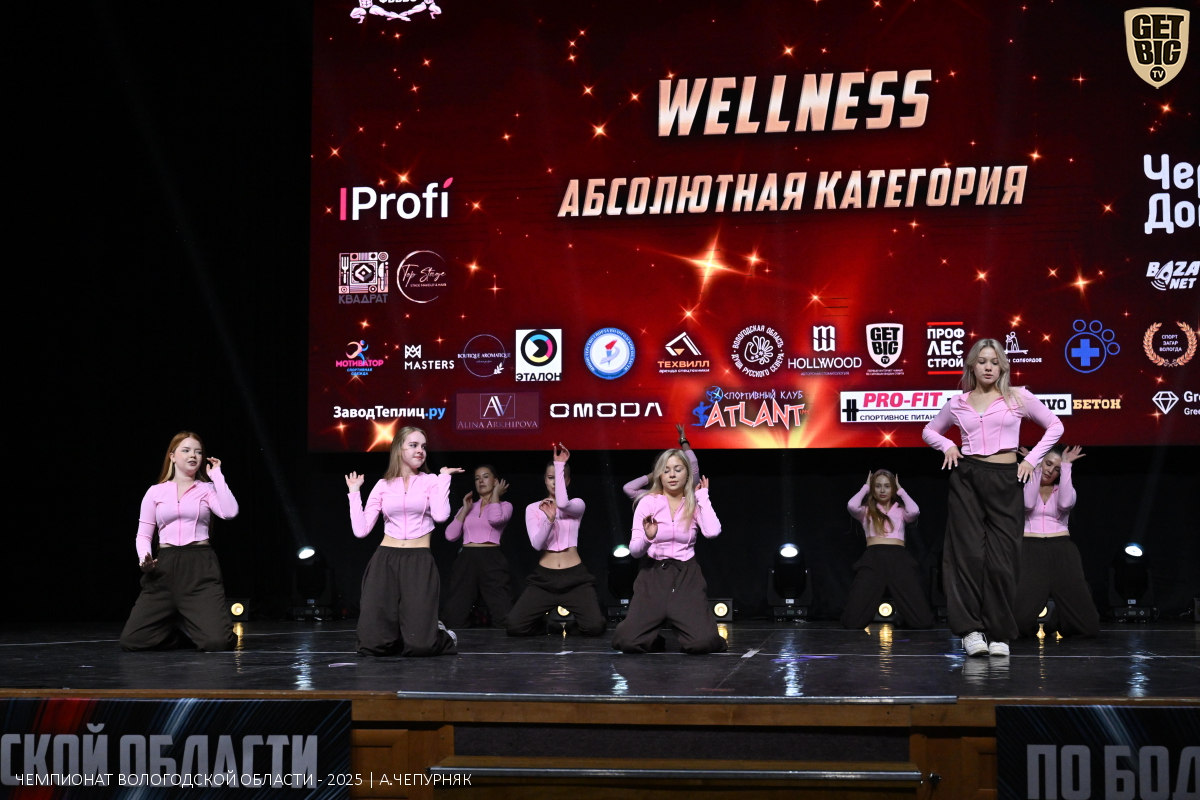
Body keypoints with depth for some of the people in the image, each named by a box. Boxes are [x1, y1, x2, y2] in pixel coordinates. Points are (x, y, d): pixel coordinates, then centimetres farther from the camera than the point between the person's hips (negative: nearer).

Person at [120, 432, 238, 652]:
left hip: (200, 567, -2)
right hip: (165, 567, 2)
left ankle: (189, 627, 16)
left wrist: (217, 476, -3)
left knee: (218, 641, -20)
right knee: (131, 640, -9)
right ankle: (184, 631, 18)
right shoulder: (156, 492, 12)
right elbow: (143, 534, 11)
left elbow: (230, 512, -11)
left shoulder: (207, 489, 9)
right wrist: (144, 558, -10)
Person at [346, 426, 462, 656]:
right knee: (373, 644, -10)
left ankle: (441, 635, 20)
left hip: (419, 562, -2)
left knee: (420, 645, -16)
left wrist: (444, 478, -5)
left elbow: (441, 515, -14)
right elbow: (361, 530, 4)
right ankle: (401, 631, 24)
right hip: (386, 561, 2)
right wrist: (354, 492, 6)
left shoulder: (430, 481, 7)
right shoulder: (383, 486, 11)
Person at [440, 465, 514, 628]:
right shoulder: (467, 508, 18)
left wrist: (495, 494, -1)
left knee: (506, 619, -12)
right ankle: (473, 615, 30)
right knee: (453, 618, -2)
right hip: (466, 560, 3)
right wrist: (465, 509, 3)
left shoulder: (504, 506, 9)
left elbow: (495, 518, -17)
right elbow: (451, 535, 5)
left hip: (491, 560, -3)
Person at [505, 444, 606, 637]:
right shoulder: (533, 508, 7)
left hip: (575, 577, -1)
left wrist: (560, 464, -17)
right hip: (544, 578, 1)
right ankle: (546, 621, 15)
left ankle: (573, 619, 13)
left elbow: (562, 503, -21)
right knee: (514, 626, -19)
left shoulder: (577, 505, 5)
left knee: (594, 627, -24)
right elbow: (537, 544, -7)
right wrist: (549, 519, -25)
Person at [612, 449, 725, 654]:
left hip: (686, 575, 0)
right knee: (628, 641, -19)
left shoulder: (694, 504, 4)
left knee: (703, 642, -22)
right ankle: (655, 640, 17)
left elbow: (712, 531, -17)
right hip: (653, 575, 0)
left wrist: (703, 497, -6)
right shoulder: (648, 502, -1)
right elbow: (634, 551, -4)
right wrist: (647, 537, -26)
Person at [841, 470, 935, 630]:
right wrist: (865, 487, 14)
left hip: (899, 559, 1)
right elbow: (852, 506, -3)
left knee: (923, 621, -16)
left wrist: (901, 490, 15)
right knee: (853, 620, -18)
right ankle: (871, 609, 19)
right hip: (873, 559, -1)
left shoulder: (900, 510, 22)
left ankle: (898, 611, 20)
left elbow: (914, 511, -2)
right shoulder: (867, 511, 20)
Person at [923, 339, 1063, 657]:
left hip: (1005, 480, -1)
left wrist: (1032, 459, 2)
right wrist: (947, 446, 3)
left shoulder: (1018, 397, 5)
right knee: (969, 552, -6)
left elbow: (1054, 426, 10)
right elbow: (930, 431, 24)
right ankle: (970, 628, -3)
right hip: (967, 478, 1)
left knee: (1001, 557, -2)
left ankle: (1000, 633, 6)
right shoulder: (958, 403, 9)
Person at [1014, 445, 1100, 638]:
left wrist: (1066, 466, -7)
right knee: (1020, 621, -19)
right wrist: (1035, 468, -8)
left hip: (1061, 551, 2)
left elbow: (1065, 503, -11)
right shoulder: (1023, 486, 11)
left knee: (1087, 625, -6)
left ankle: (1057, 619, 29)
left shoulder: (1064, 488, 15)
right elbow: (1028, 503, -13)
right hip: (1030, 551, -2)